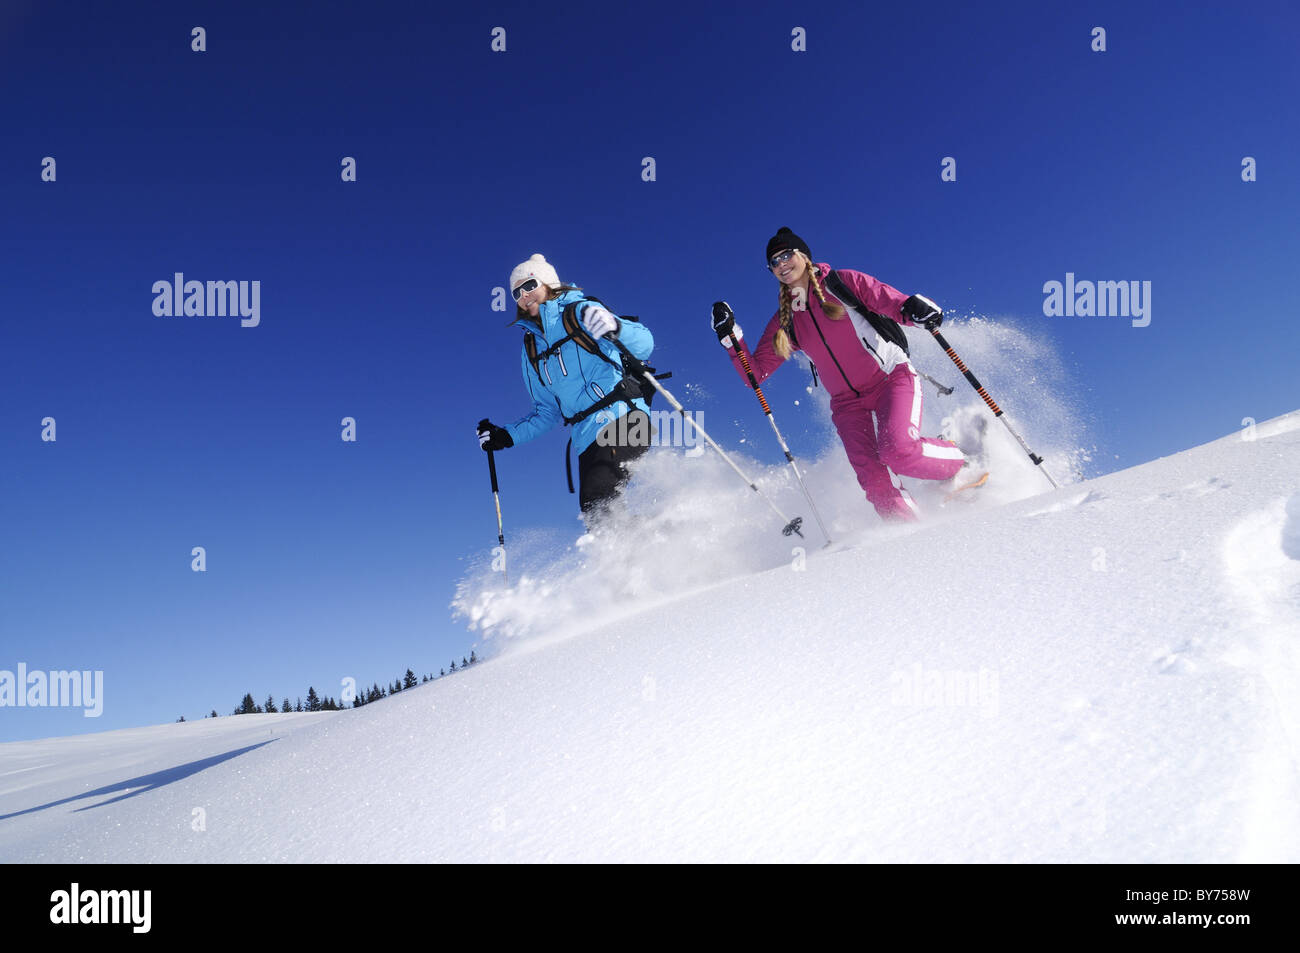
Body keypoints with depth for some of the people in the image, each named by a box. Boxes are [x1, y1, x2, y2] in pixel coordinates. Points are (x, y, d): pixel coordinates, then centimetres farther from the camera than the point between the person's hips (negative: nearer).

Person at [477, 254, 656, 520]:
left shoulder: (580, 312, 5)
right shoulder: (531, 350, 22)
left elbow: (645, 344, -5)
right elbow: (547, 413, 28)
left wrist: (616, 327, -26)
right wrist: (506, 436, 17)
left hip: (621, 416, -6)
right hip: (587, 438, 6)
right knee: (594, 512, -11)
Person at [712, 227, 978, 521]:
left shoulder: (844, 283, 0)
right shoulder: (785, 322, 9)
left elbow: (895, 303, -7)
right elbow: (755, 373, 7)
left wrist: (915, 308, -30)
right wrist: (730, 336, -6)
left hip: (892, 378, -3)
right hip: (848, 402, 3)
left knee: (897, 451, -28)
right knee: (873, 479, -20)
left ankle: (962, 465, -1)